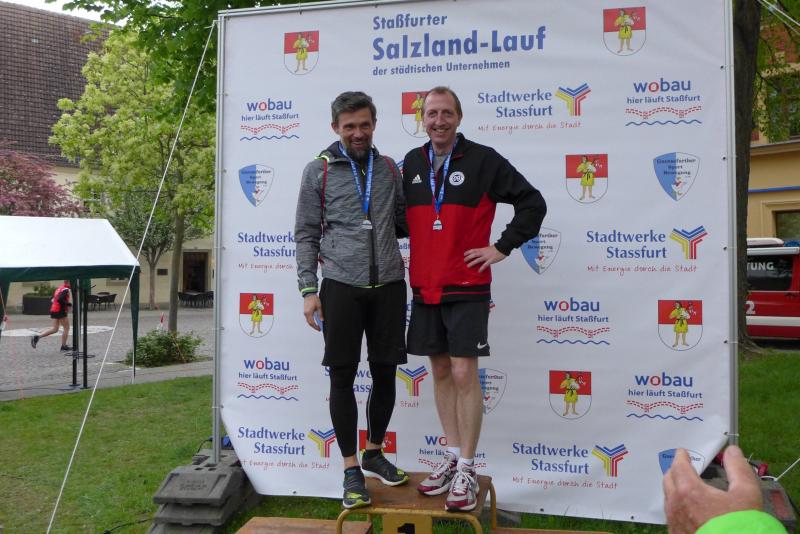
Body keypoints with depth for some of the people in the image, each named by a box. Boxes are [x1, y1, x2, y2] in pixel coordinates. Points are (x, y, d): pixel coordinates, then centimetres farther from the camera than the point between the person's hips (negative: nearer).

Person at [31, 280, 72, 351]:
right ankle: (64, 346, 11)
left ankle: (37, 336, 1)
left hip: (53, 310, 9)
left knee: (54, 329, 13)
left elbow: (54, 299, 19)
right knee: (66, 328, 5)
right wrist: (69, 304, -19)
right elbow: (60, 299, -27)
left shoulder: (60, 287, 14)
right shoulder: (66, 290, -15)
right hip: (60, 311, -9)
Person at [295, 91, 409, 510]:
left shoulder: (389, 168, 12)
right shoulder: (318, 171, 2)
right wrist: (308, 291, -5)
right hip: (341, 286, -3)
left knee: (385, 373, 10)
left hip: (388, 285, 3)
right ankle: (351, 468, 14)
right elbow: (306, 236, 2)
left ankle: (374, 453, 29)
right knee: (343, 377, 2)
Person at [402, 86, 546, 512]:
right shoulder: (412, 163, 9)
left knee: (464, 374, -6)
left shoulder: (482, 159, -5)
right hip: (424, 287, 5)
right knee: (440, 372, 10)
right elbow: (401, 216, 23)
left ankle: (467, 469, 4)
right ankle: (452, 456, 21)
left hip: (466, 288, -5)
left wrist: (502, 247, -8)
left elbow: (532, 203, -4)